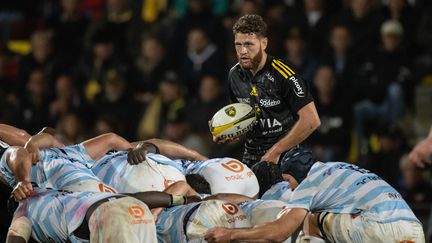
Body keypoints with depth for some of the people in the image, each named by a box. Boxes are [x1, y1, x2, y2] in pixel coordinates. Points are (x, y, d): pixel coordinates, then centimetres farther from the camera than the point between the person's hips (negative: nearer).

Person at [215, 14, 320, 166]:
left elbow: (311, 120, -19)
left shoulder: (283, 75, -16)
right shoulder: (235, 75, 5)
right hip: (251, 158, 5)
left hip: (285, 154, -5)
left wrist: (275, 151, -17)